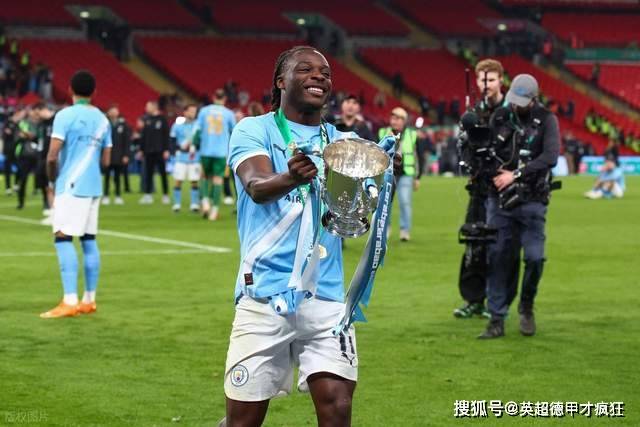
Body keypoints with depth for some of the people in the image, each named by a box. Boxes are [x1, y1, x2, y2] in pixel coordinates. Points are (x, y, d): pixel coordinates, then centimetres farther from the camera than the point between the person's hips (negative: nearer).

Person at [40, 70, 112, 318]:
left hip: (71, 186, -7)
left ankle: (70, 301, -17)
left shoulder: (65, 116, -9)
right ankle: (89, 300, 13)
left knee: (63, 238, -8)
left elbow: (52, 156, -14)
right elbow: (105, 160, 12)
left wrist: (52, 178, 4)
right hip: (93, 186, 7)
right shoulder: (102, 119, 10)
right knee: (89, 240, 10)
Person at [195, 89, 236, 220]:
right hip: (221, 151, -1)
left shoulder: (204, 111, 4)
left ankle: (205, 201, -3)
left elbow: (198, 130, 1)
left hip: (206, 151, 1)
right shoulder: (228, 113, 1)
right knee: (218, 179, 1)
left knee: (206, 176, 16)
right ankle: (215, 208, -4)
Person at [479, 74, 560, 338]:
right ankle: (497, 320, 4)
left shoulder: (546, 120, -1)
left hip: (531, 202, -2)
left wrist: (516, 174, -18)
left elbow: (550, 156, -14)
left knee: (534, 257, -8)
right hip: (499, 200, 2)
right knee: (497, 258, -1)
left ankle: (526, 308, 17)